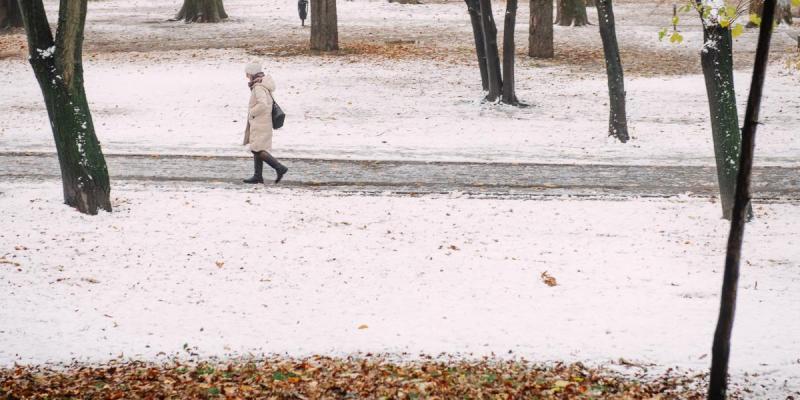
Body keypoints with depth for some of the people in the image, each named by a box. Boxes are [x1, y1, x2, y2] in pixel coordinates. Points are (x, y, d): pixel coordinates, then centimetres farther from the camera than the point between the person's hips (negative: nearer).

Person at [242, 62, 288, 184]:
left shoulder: (259, 87, -19)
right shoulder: (263, 85, 12)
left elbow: (263, 104, -30)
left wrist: (252, 113, -17)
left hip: (260, 123, -10)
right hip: (259, 123, 10)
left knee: (257, 150, -10)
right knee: (257, 149, 12)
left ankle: (279, 168, -13)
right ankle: (258, 176, 13)